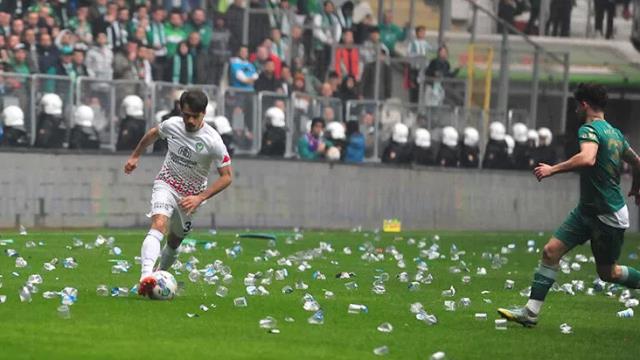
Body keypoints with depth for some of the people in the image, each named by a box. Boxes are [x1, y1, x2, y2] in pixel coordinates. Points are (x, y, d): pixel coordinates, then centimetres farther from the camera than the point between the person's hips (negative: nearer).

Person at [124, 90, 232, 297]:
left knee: (174, 242, 12)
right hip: (166, 185, -1)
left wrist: (200, 198, -23)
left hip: (191, 196, 1)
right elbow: (153, 134, 16)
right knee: (159, 225, -28)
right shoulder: (172, 125, -10)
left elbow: (226, 176, -14)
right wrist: (135, 156, 21)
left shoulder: (212, 141, -18)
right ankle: (145, 277, -47)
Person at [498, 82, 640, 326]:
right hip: (587, 210, 9)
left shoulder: (589, 129, -18)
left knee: (607, 273, 5)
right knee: (551, 251, 0)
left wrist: (553, 169, -32)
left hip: (608, 216, -9)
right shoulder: (614, 132, 10)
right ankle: (531, 311, -2)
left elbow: (588, 158, -39)